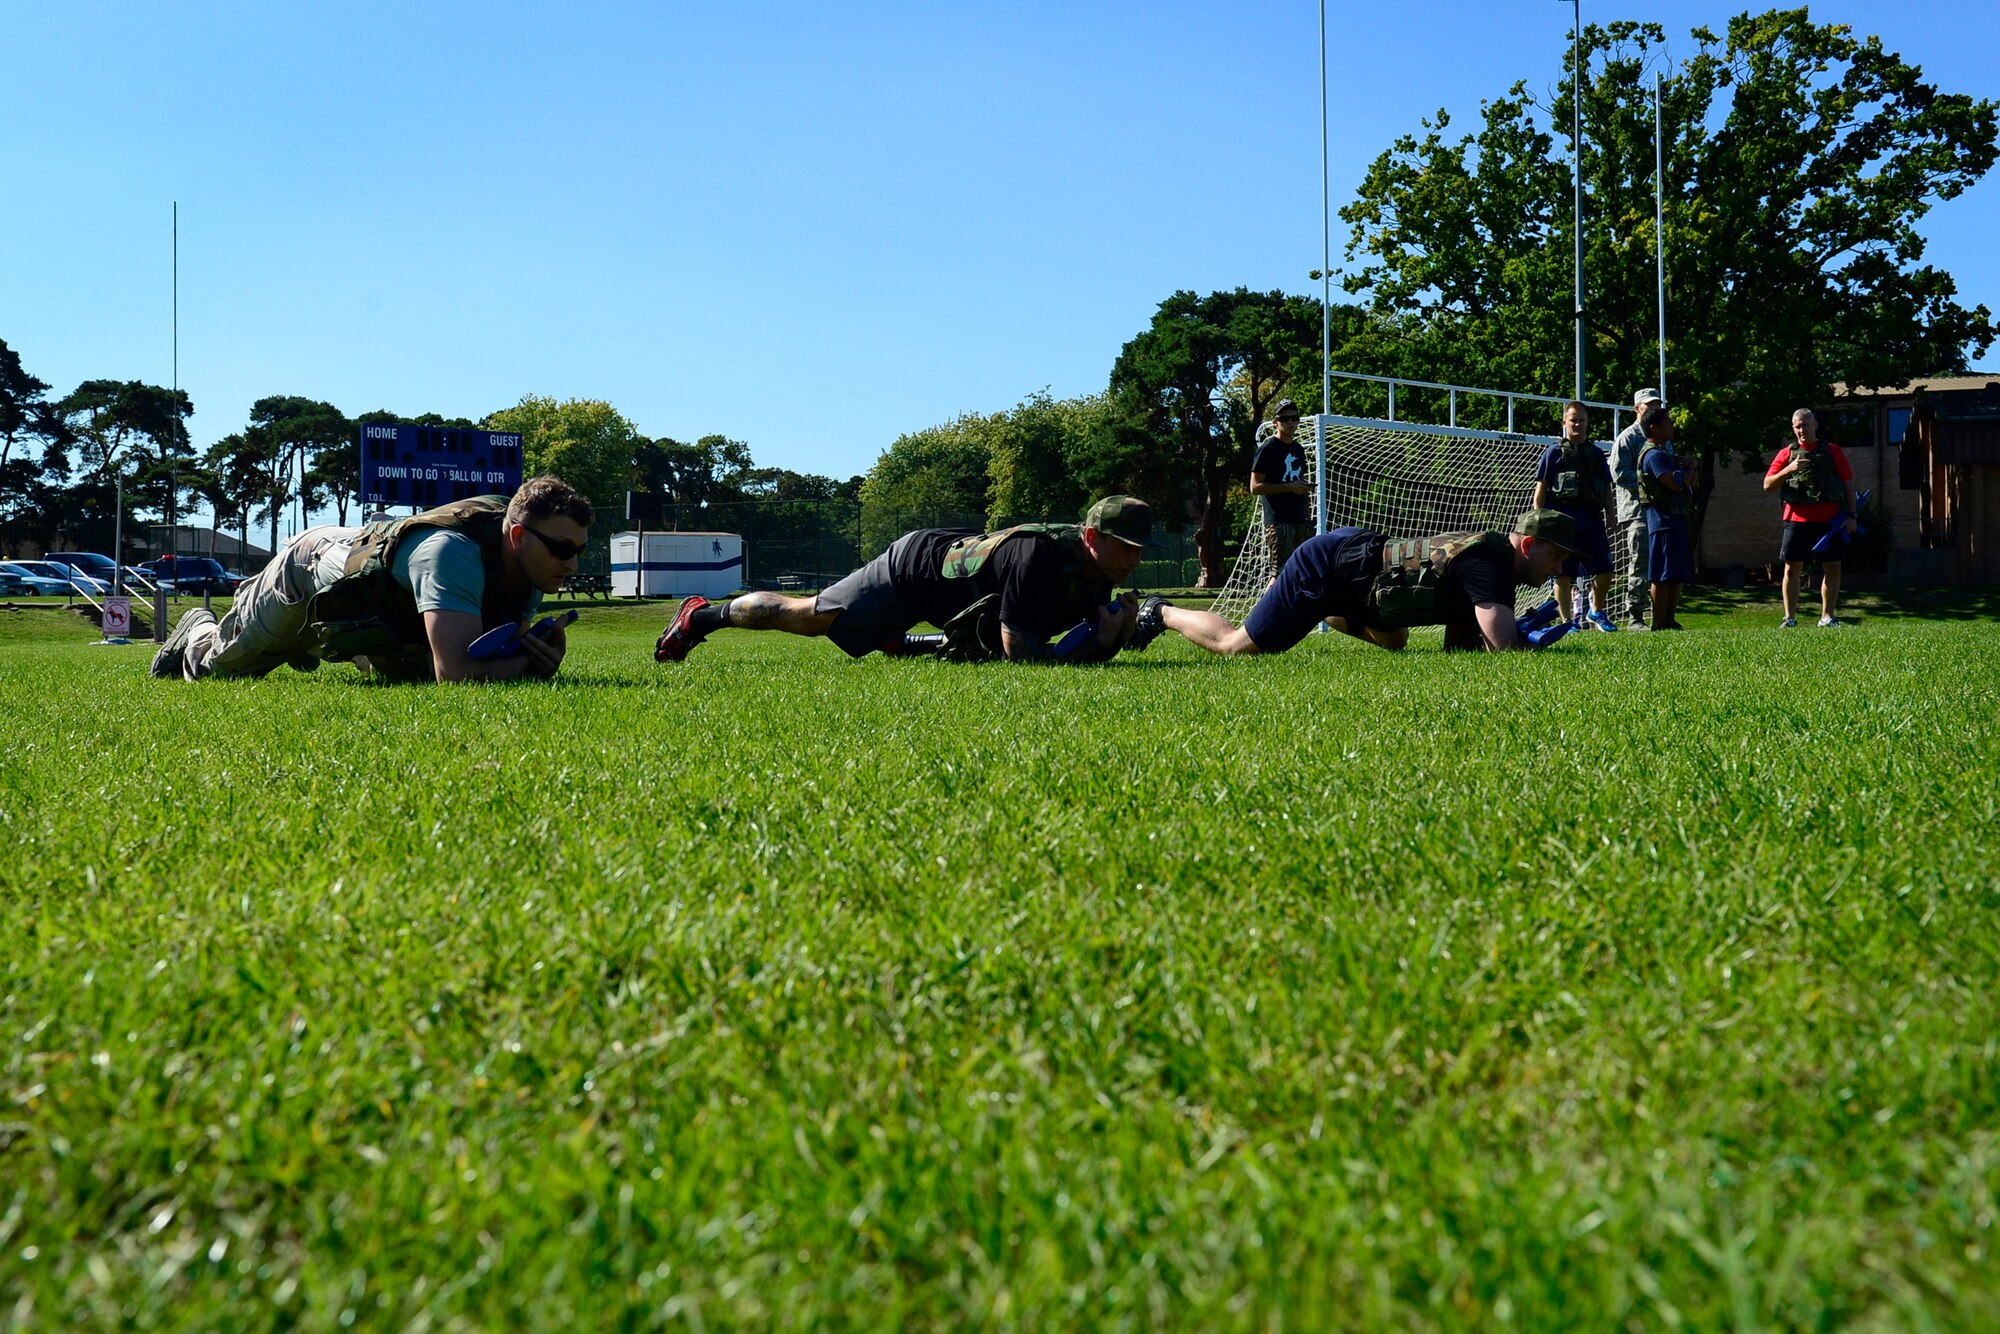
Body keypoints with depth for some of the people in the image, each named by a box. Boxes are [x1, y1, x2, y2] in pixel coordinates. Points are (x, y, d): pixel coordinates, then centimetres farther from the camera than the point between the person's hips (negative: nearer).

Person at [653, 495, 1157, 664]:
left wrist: (1114, 636, -24)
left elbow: (1090, 646, -3)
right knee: (807, 616, 2)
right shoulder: (1043, 553, -37)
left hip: (953, 562, 8)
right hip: (914, 566, -8)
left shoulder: (1096, 573, -11)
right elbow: (1019, 650, -38)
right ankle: (704, 615, 20)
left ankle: (898, 643, 39)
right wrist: (1096, 642, -35)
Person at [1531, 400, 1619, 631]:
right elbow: (1540, 489, 1)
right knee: (1563, 573, -2)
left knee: (1605, 570, 0)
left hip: (1591, 519, 4)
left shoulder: (1596, 453, 17)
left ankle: (1596, 613, 21)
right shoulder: (1555, 452, 6)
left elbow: (1607, 490, 20)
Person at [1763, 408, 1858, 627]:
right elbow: (1768, 485, 4)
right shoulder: (1786, 454, 9)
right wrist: (1788, 470, -13)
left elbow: (1848, 485, 9)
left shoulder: (1833, 451, 8)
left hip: (1829, 520, 0)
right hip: (1797, 519, 0)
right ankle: (1790, 617, 3)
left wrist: (1850, 515, 1)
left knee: (1833, 568, 1)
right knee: (1792, 568, -2)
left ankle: (1827, 617, 10)